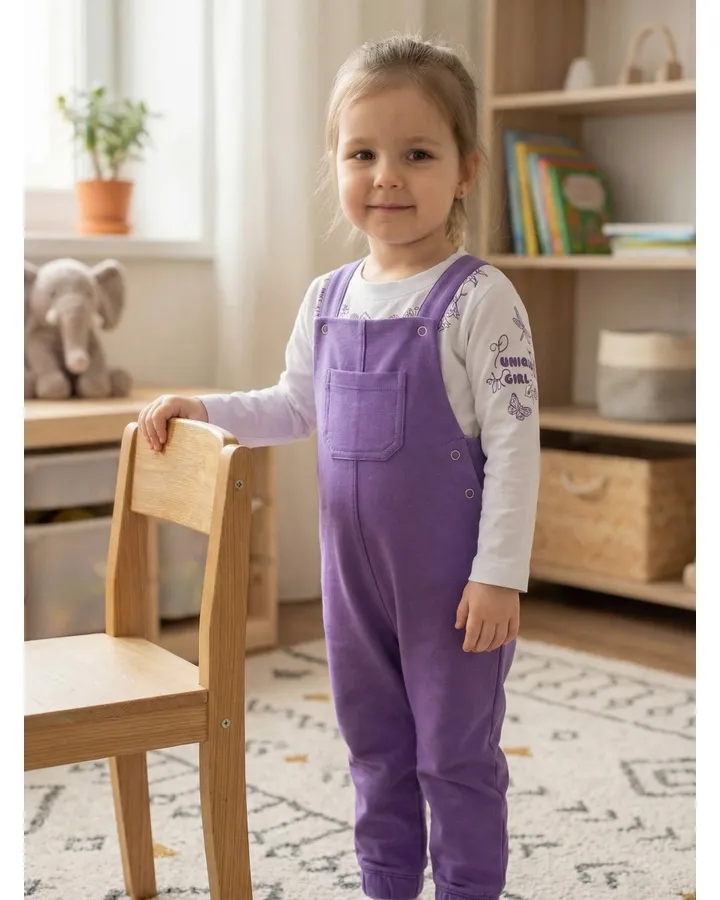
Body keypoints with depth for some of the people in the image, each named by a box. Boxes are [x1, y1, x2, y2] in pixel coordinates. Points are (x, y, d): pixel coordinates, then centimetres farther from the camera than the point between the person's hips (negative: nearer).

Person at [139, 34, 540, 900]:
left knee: (456, 755, 8)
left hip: (452, 579, -6)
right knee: (374, 746, 19)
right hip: (355, 571, 6)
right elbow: (295, 407, 16)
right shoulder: (328, 299, 3)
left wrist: (499, 572, -17)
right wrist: (202, 409, 5)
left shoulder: (479, 299, -15)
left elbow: (514, 444, -16)